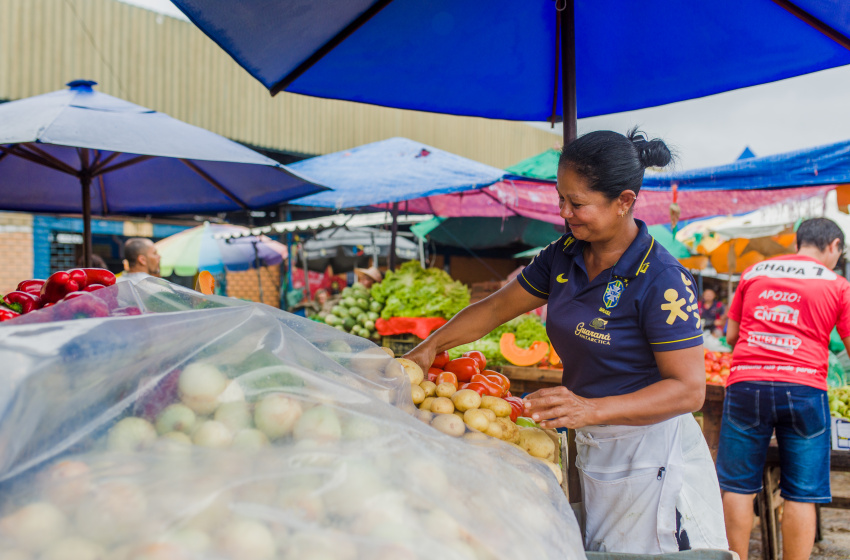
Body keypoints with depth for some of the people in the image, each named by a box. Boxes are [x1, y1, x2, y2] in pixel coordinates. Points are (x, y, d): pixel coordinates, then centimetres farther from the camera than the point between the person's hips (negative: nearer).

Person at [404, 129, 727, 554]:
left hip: (652, 461, -6)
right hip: (593, 452, 6)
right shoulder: (564, 257, 2)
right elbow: (495, 308, 13)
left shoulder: (662, 280, -20)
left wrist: (592, 409, -32)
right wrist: (430, 347, 5)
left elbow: (689, 389, -22)